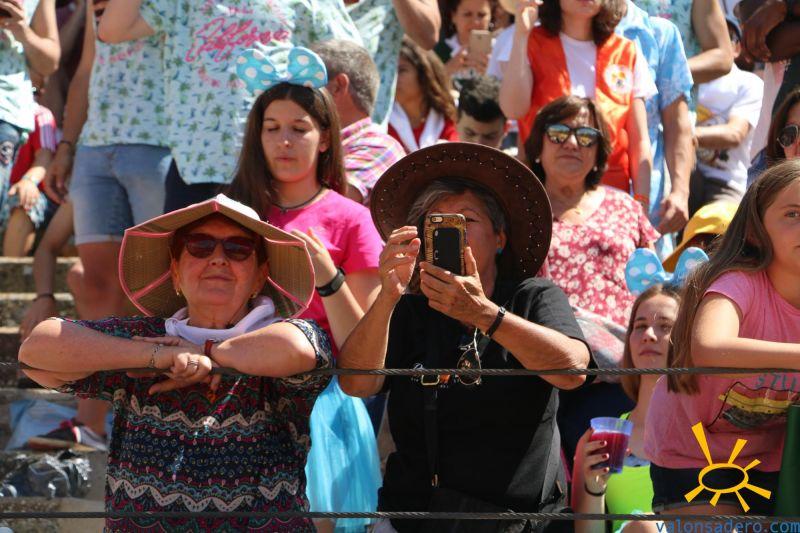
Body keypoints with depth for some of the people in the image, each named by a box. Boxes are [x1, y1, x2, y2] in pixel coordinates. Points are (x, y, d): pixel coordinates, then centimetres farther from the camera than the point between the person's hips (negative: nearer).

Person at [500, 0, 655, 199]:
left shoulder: (627, 53, 10)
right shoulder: (531, 44, 5)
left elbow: (640, 141, 8)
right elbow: (513, 109, -14)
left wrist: (642, 202, -2)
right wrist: (521, 33, -15)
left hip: (612, 190, 1)